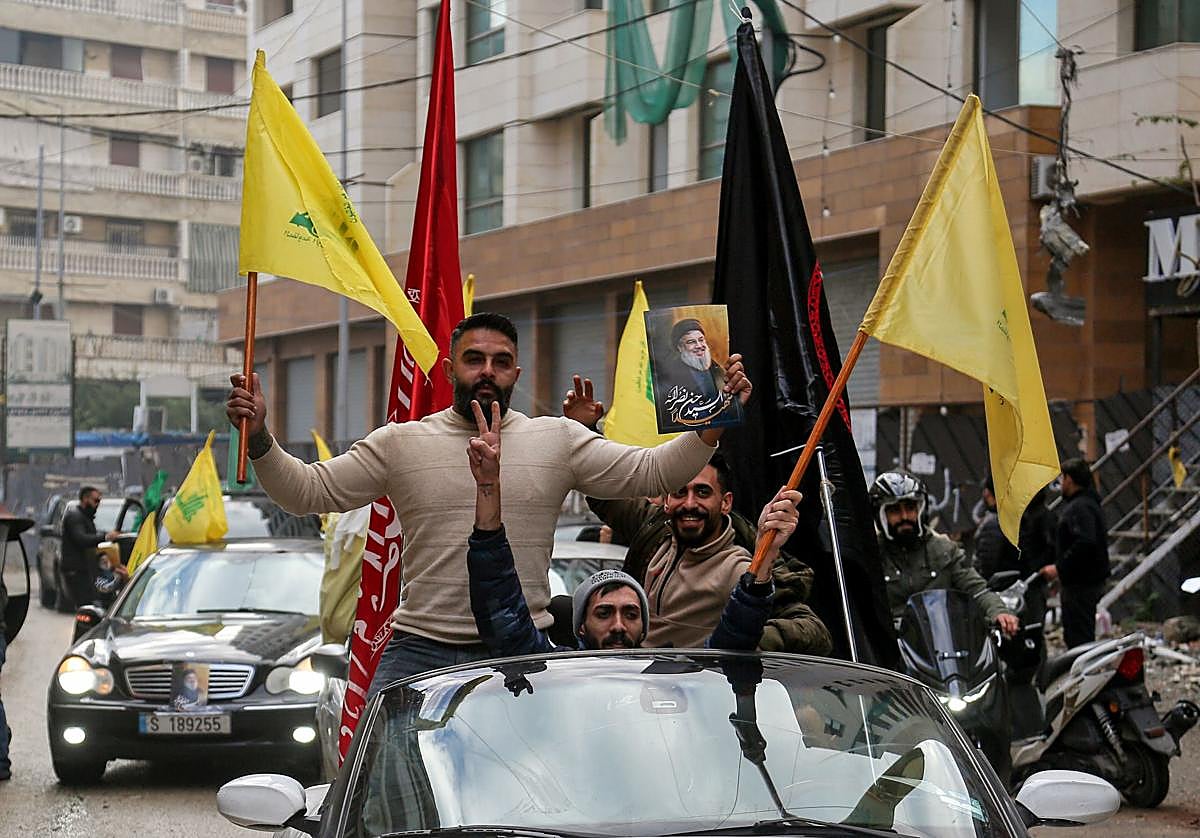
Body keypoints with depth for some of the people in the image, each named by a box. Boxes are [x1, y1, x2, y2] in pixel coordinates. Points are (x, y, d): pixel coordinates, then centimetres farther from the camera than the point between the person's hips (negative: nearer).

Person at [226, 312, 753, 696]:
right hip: (419, 649, 0)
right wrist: (259, 437, -12)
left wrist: (714, 422, -12)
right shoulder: (401, 443, 7)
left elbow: (650, 472, 2)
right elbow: (306, 491, 4)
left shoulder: (556, 439, 8)